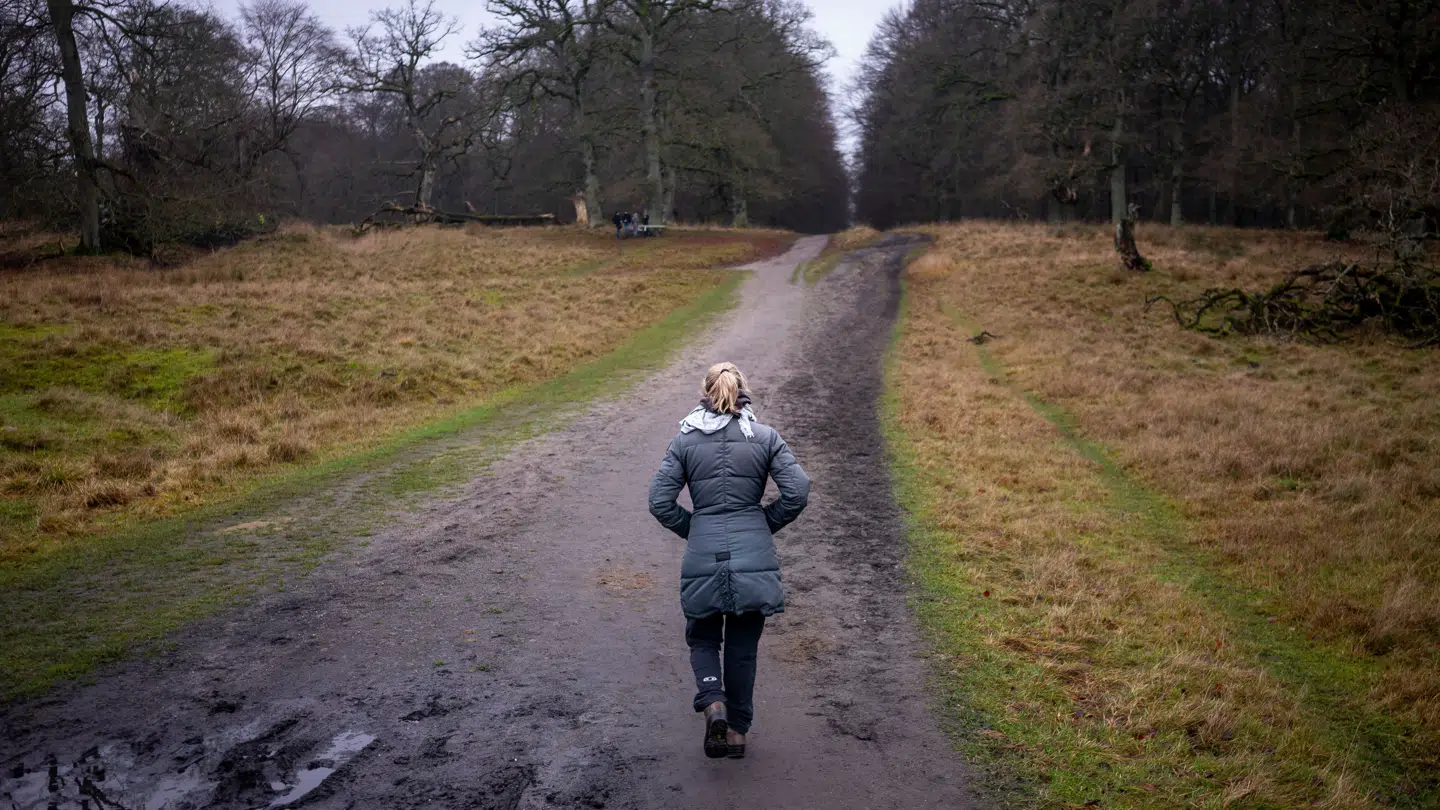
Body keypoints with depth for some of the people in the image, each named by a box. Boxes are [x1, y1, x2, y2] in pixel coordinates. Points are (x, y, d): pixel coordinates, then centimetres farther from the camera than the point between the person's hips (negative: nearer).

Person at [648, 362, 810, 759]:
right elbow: (797, 492, -7)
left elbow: (660, 501, -3)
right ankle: (737, 729, 23)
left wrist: (692, 529, 11)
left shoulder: (685, 440, 1)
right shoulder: (766, 437, 1)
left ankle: (713, 703, -5)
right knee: (743, 647, 16)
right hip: (754, 558, 0)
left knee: (702, 638, 19)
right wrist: (766, 524, 8)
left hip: (702, 559, 0)